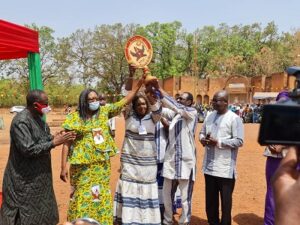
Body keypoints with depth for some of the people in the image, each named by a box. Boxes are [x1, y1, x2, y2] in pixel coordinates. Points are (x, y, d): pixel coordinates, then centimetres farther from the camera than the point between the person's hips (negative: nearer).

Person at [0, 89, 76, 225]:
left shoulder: (37, 118, 6)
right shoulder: (21, 122, -23)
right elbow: (28, 150, -28)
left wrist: (55, 138, -6)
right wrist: (54, 143, -24)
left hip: (39, 175, 9)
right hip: (25, 179, -9)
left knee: (41, 211, 19)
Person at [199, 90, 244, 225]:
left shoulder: (234, 118, -10)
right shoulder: (210, 116, 10)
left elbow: (239, 141, -15)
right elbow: (202, 132, 17)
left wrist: (218, 142, -20)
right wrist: (202, 139, -6)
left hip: (225, 167, -6)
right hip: (209, 166, 6)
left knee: (225, 199, 8)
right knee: (210, 198, 17)